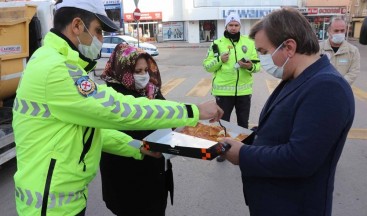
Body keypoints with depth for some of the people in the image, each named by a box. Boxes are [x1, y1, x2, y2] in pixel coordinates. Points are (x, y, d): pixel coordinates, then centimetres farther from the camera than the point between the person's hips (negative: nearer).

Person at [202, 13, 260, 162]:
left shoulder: (249, 42, 4)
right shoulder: (217, 43, 0)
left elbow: (257, 64, 4)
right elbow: (207, 66, -1)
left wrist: (250, 66, -18)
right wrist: (219, 60, -18)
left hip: (244, 90, 2)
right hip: (223, 90, -1)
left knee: (243, 122, 15)